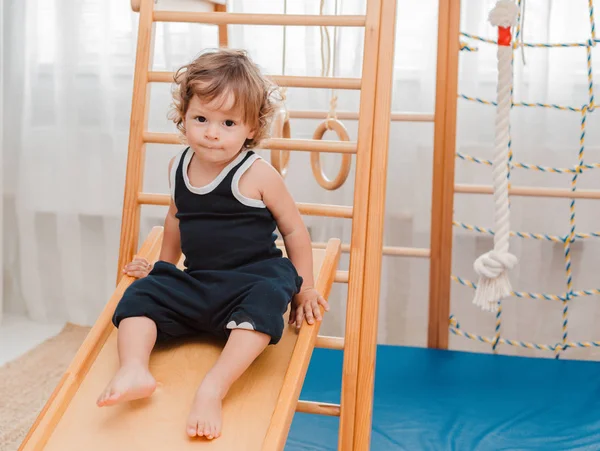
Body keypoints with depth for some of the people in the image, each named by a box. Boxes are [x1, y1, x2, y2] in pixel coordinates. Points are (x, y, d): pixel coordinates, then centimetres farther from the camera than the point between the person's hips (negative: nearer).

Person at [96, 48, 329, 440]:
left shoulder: (258, 175, -10)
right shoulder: (179, 167, 6)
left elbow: (294, 230, -1)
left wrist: (303, 289, 1)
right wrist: (164, 264, 36)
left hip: (253, 278, -5)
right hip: (195, 281, 6)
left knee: (265, 301, -36)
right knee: (141, 295, -12)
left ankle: (213, 390, -47)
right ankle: (134, 371, -32)